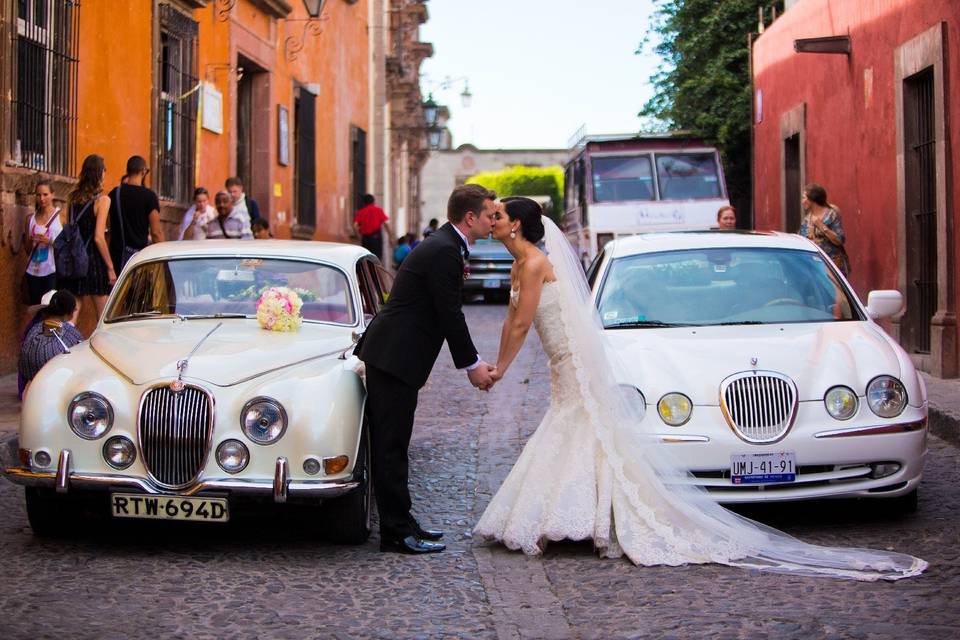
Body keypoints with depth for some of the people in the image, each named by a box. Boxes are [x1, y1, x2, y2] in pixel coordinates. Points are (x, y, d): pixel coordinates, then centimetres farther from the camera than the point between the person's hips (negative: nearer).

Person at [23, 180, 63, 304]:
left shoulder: (61, 215, 1)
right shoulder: (31, 218, 13)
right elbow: (28, 249, 19)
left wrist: (50, 241, -17)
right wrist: (31, 242, -3)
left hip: (53, 271, -4)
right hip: (34, 271, 4)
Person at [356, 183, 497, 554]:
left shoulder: (444, 246, 15)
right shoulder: (444, 251, -17)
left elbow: (447, 314, 19)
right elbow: (450, 315, -17)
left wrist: (473, 362, 18)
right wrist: (471, 366, -8)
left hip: (390, 355, 11)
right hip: (394, 358, -11)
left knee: (392, 445, 14)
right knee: (391, 447, -5)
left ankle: (399, 522, 21)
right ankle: (396, 532, -2)